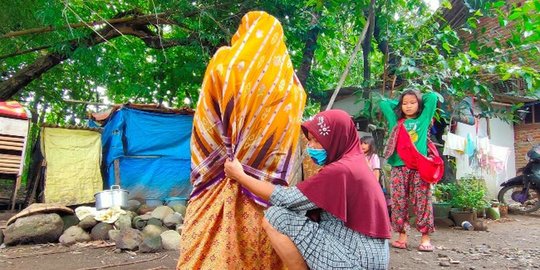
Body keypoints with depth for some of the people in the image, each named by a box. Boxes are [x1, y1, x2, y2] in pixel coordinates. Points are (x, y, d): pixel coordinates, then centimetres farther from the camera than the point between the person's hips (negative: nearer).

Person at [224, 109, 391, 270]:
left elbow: (287, 199, -17)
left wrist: (239, 175, -7)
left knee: (274, 216, -17)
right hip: (358, 251, 10)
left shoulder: (340, 170, -19)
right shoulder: (352, 162, 11)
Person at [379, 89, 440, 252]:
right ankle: (402, 236, 7)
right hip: (398, 167, 2)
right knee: (399, 202, 1)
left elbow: (432, 96, 15)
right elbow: (383, 102, 22)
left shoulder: (423, 119, 13)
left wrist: (419, 99, 26)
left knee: (422, 202, -3)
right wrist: (399, 104, 23)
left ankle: (425, 237, 3)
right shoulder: (395, 120, 17)